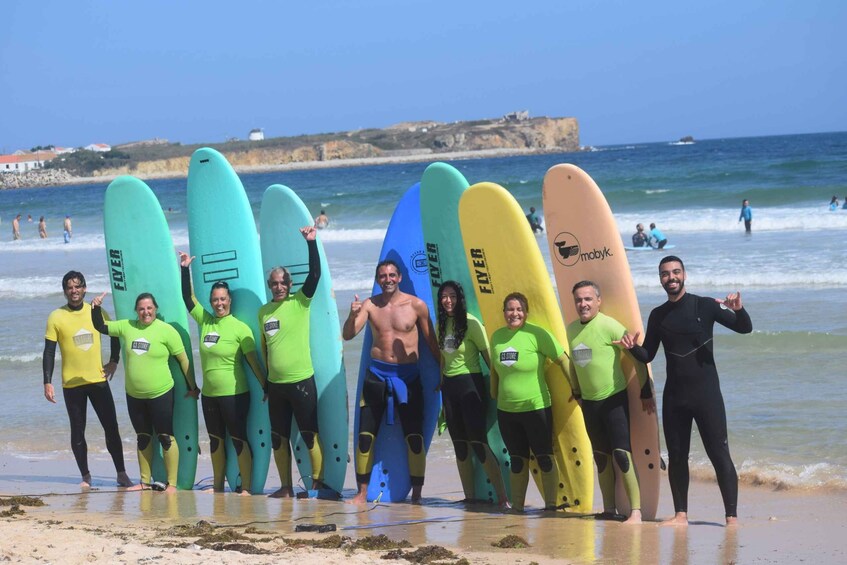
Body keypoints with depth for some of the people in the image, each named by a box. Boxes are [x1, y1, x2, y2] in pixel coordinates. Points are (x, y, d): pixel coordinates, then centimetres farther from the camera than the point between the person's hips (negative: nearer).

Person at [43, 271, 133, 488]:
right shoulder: (56, 317, -6)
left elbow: (115, 335, 17)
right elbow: (49, 352, -5)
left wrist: (114, 361, 8)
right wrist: (47, 383, -10)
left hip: (98, 380, 2)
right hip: (72, 383, -1)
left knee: (111, 428, 1)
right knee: (78, 432, 4)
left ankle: (121, 474, 9)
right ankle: (85, 476, 13)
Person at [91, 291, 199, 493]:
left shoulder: (166, 331, -10)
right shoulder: (127, 327, 3)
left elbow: (183, 359, -5)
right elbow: (100, 326, 12)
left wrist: (192, 387, -2)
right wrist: (96, 308, -7)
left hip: (160, 394, -5)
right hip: (134, 395, 5)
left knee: (166, 438, -2)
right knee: (143, 438, 15)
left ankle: (172, 484, 3)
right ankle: (145, 482, 24)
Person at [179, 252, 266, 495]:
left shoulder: (240, 328, -9)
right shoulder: (205, 321, 6)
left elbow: (253, 361, -8)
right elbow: (188, 298, 15)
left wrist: (266, 387, -10)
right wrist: (185, 269, 11)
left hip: (234, 394, -6)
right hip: (209, 394, 6)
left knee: (239, 439, -4)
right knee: (215, 440, 14)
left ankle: (245, 488, 0)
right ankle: (218, 486, 24)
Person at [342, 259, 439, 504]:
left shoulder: (416, 306, -1)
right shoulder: (370, 305, 1)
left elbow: (431, 342, 6)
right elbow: (348, 335, -6)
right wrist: (353, 315, -25)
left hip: (408, 376, -1)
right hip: (377, 374, 1)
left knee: (414, 436, -3)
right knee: (365, 435, 0)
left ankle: (417, 493, 5)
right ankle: (362, 493, 7)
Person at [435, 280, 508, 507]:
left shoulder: (471, 323, -10)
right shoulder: (442, 324, 10)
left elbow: (487, 355, -10)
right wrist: (441, 382, 18)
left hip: (470, 384, -7)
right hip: (449, 386, 7)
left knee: (478, 442, -12)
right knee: (460, 444, 9)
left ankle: (503, 497, -11)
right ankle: (469, 497, 15)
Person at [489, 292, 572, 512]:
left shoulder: (537, 334, -12)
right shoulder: (497, 337, 3)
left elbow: (562, 359, -9)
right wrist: (494, 394, 21)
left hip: (536, 407, -5)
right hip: (506, 410, 5)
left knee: (544, 458, 3)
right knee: (517, 460, 13)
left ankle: (551, 504, 12)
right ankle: (517, 506, 21)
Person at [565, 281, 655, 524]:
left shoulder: (609, 326, -14)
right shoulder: (572, 329, 6)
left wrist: (646, 392, -9)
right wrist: (576, 392, 23)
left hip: (614, 399, -7)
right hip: (589, 402, 7)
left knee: (621, 455, -13)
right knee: (601, 458, 13)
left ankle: (636, 511, -13)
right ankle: (609, 510, 23)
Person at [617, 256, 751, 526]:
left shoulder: (704, 306, -3)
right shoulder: (658, 316, 9)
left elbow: (744, 328, -6)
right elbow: (647, 356, 14)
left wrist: (738, 310, -27)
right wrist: (633, 347, -7)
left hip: (705, 392, -4)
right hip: (674, 395, 4)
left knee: (719, 454, -7)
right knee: (676, 456, 7)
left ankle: (732, 516, -7)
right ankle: (681, 514, 15)